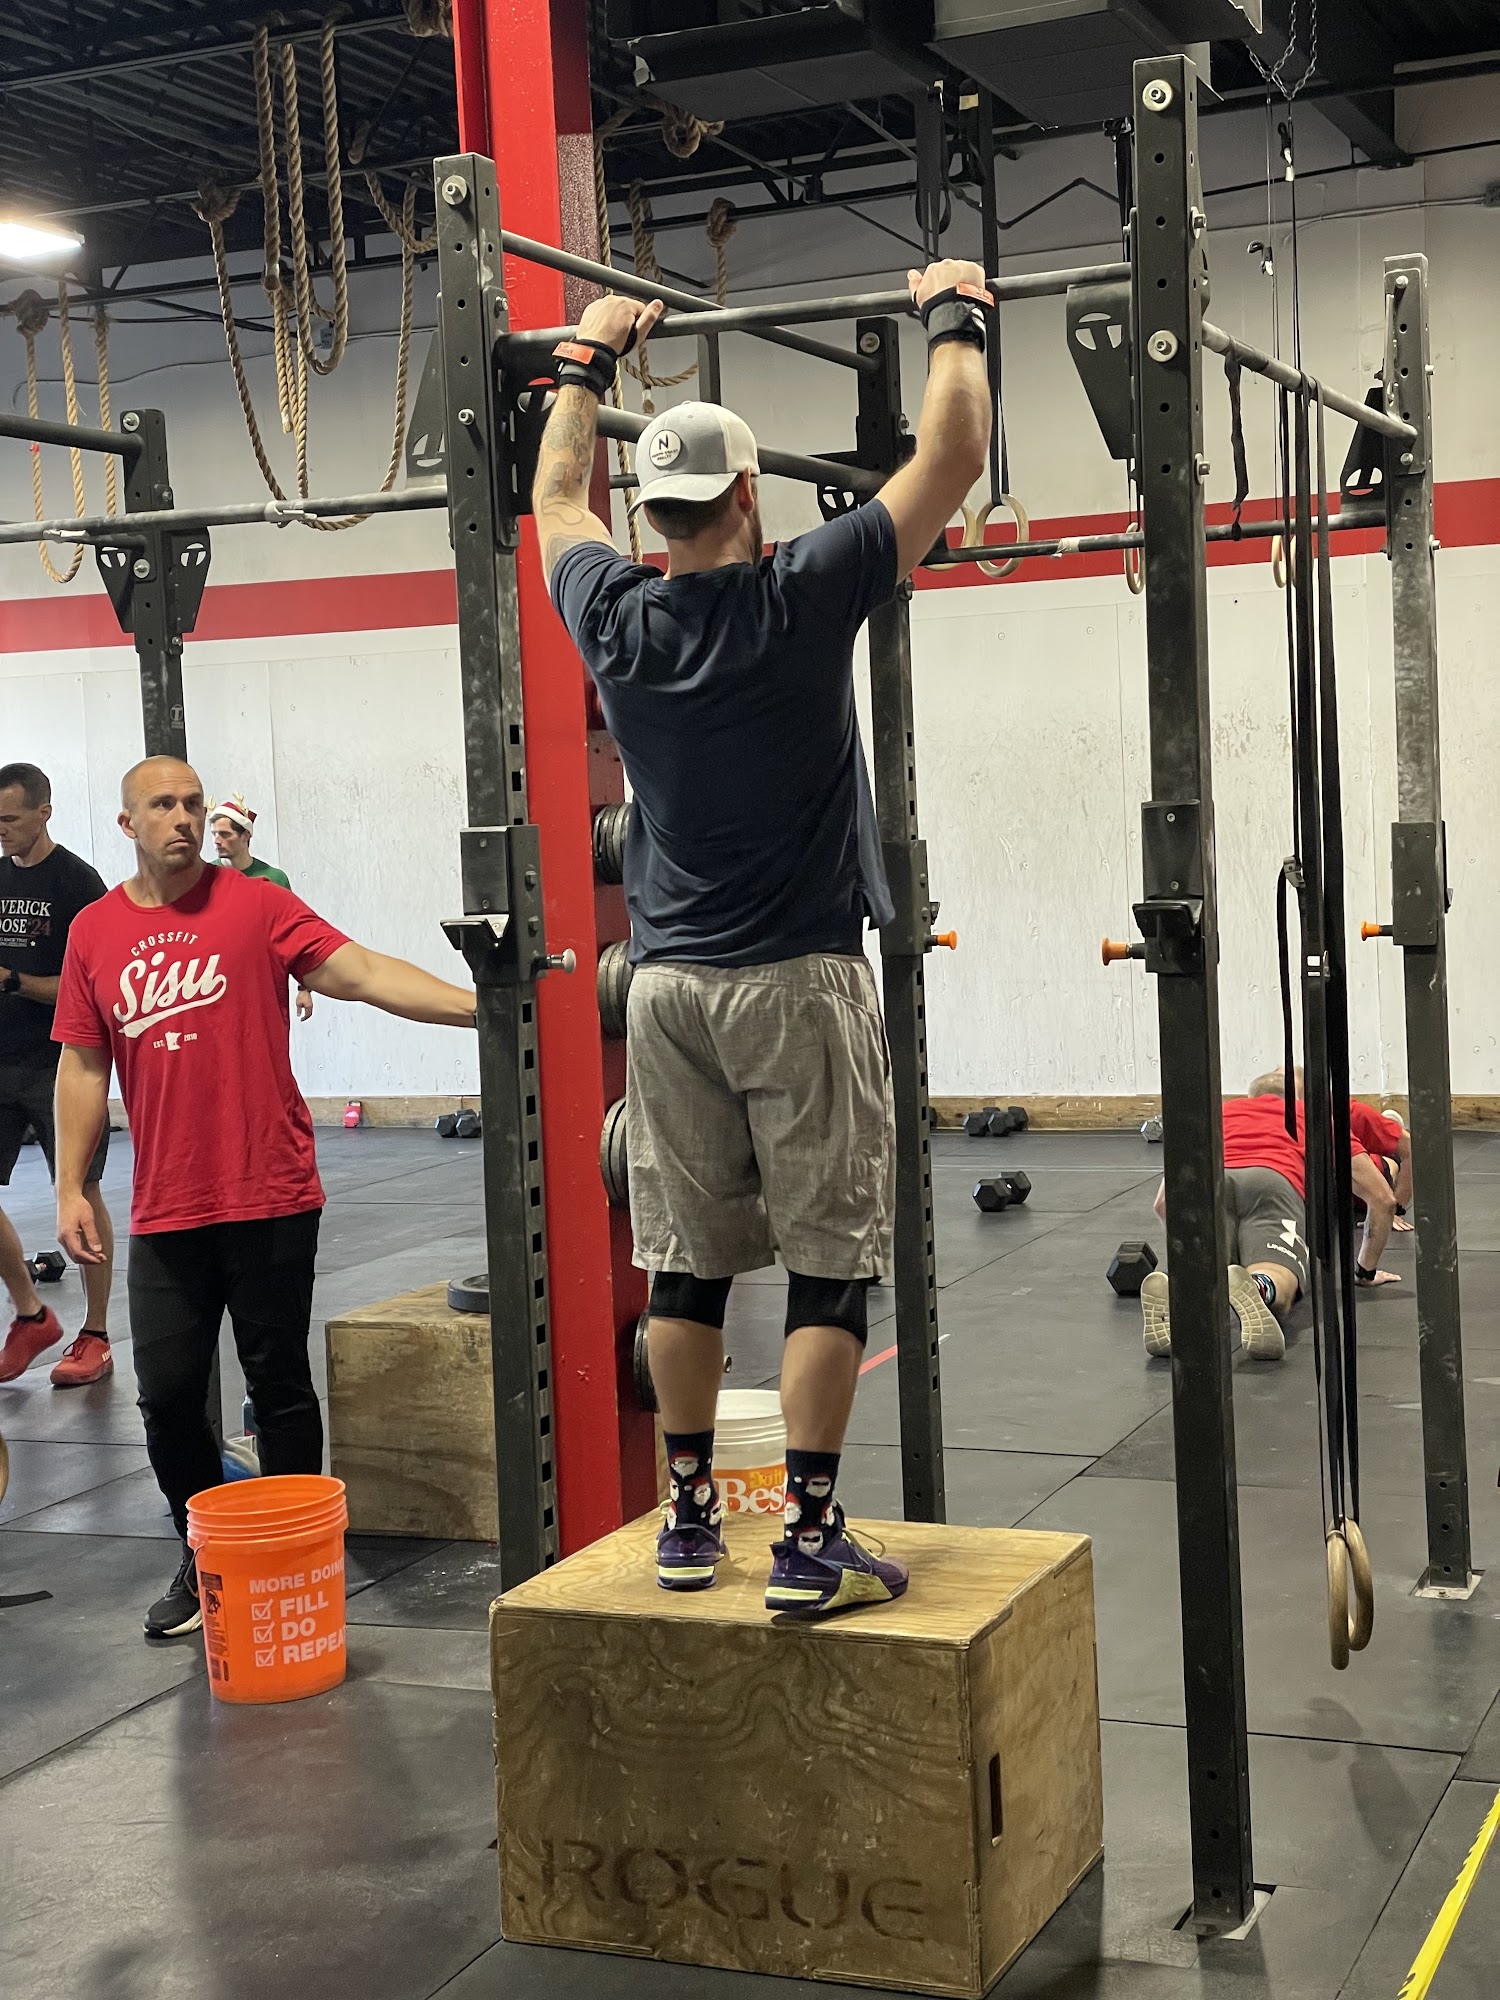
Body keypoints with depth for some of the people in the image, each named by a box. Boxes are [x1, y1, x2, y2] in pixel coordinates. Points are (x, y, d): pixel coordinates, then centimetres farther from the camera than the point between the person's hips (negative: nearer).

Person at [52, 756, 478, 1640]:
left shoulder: (256, 905, -4)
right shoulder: (95, 932, 6)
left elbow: (360, 972, -13)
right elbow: (84, 1068, 10)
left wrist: (474, 1004, -26)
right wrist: (72, 1186, 6)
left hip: (270, 1201, -3)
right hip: (166, 1211, 3)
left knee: (279, 1384, 7)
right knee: (168, 1391, 6)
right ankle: (205, 1561, 26)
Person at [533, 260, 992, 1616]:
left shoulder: (615, 620, 1)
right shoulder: (802, 601, -11)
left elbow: (556, 496, 22)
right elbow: (952, 460, -5)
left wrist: (589, 359, 33)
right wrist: (956, 320, 9)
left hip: (669, 989, 5)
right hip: (801, 988, -4)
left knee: (686, 1267, 10)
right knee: (825, 1268, 0)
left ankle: (690, 1518, 18)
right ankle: (810, 1541, 0)